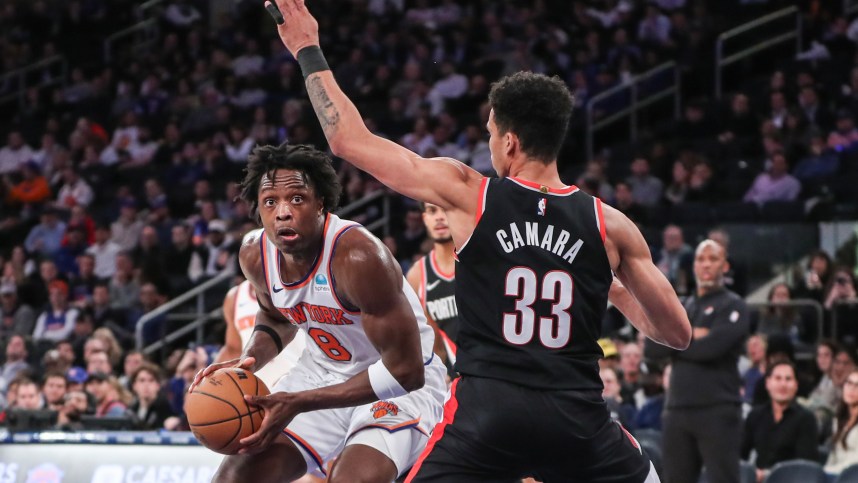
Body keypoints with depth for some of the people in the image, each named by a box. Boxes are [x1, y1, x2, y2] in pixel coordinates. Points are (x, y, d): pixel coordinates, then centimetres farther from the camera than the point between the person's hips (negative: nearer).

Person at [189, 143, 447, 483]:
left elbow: (405, 370, -29)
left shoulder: (358, 257, -32)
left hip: (400, 382, -7)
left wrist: (297, 403, -31)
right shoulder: (254, 254, -10)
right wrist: (249, 362, -9)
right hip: (324, 371, 7)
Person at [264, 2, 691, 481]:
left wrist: (309, 52, 20)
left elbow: (349, 140, 7)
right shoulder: (610, 225, 4)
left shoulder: (468, 195, 1)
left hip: (486, 409, -1)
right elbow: (678, 333, 9)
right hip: (577, 417, 1)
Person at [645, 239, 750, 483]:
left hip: (719, 411, -6)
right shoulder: (681, 308, 19)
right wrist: (688, 337, -7)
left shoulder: (733, 306, 1)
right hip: (678, 409, 6)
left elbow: (712, 347, -16)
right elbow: (651, 348, 6)